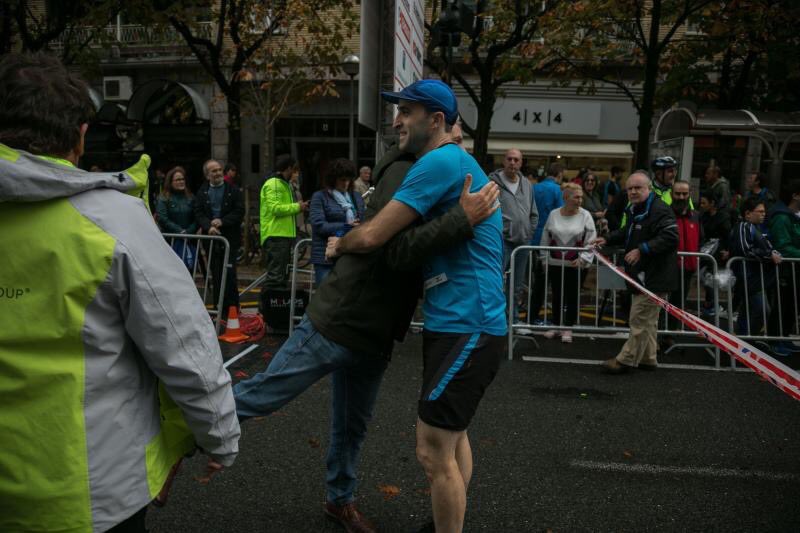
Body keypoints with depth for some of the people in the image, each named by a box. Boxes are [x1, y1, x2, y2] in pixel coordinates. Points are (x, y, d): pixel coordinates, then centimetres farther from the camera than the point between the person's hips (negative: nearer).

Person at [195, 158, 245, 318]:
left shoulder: (234, 190, 2)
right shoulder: (202, 192, 10)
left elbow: (239, 212, -4)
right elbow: (198, 213, 3)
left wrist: (222, 221, -15)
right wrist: (209, 227, -15)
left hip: (230, 238, -3)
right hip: (211, 239, 3)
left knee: (229, 273, -7)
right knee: (216, 275, 7)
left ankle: (233, 309, 2)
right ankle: (220, 309, 15)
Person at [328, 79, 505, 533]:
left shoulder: (441, 161, -16)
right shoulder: (459, 162, 17)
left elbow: (372, 236, -18)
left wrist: (338, 245, 4)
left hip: (466, 328, -11)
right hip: (463, 323, 11)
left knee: (434, 452, -2)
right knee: (453, 436, 23)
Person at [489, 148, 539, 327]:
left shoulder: (527, 185, 12)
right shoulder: (493, 182, -7)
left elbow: (534, 214, 18)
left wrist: (529, 234, 9)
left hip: (523, 242, 6)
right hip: (501, 240, -6)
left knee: (517, 285, 14)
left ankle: (513, 317, 25)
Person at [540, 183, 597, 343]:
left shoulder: (585, 215, -5)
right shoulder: (554, 214, 1)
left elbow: (591, 240, -6)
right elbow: (545, 239, 7)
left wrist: (583, 259, -14)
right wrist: (545, 259, 6)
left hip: (576, 265, -2)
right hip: (555, 264, 2)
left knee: (573, 297, 5)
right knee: (557, 296, 10)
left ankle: (568, 329, 17)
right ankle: (556, 326, 25)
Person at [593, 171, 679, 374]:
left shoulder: (659, 210, -18)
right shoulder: (636, 210, 14)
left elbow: (670, 238, -29)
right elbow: (628, 233, 30)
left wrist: (642, 250, -31)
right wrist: (608, 239, 19)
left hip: (654, 278, -11)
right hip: (642, 275, 11)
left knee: (640, 319, -4)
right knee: (647, 319, 18)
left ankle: (626, 360, 4)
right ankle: (648, 359, 29)